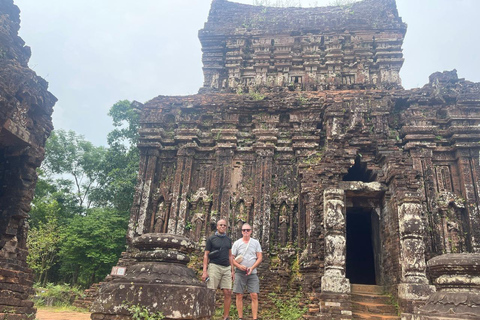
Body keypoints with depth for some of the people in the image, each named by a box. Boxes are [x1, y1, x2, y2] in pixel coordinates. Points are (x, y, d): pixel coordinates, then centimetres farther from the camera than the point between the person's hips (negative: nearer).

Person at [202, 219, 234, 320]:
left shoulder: (228, 240, 16)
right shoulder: (211, 239, 3)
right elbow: (206, 255, 2)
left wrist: (232, 270, 13)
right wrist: (204, 271, -6)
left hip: (226, 268, 4)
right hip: (214, 266, -4)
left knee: (228, 293, -2)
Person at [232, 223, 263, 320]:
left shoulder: (256, 243, 7)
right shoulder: (237, 243, 5)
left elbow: (259, 258, 4)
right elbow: (232, 258, 4)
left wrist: (252, 268, -10)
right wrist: (239, 266, -13)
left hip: (252, 273, 0)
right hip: (240, 273, 0)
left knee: (254, 296, -5)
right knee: (239, 296, 1)